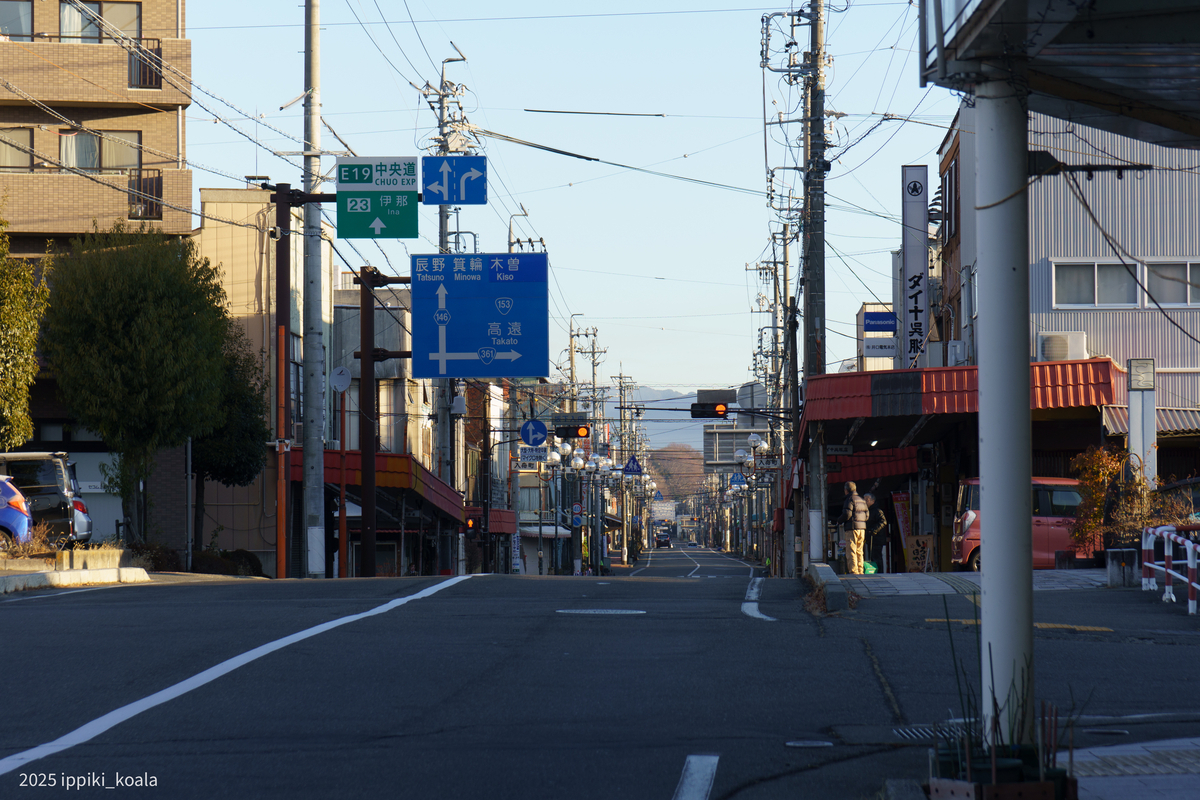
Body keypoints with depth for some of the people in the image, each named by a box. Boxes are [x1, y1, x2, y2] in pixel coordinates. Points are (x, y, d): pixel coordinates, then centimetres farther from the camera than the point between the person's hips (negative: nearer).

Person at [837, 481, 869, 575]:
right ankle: (860, 571, 11)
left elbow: (847, 514, -17)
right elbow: (866, 515, 19)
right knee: (859, 551, 12)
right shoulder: (861, 500, 17)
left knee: (851, 551, -7)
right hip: (862, 528, 8)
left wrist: (839, 520, 4)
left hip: (852, 529, -8)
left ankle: (853, 571, -14)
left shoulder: (849, 500, -7)